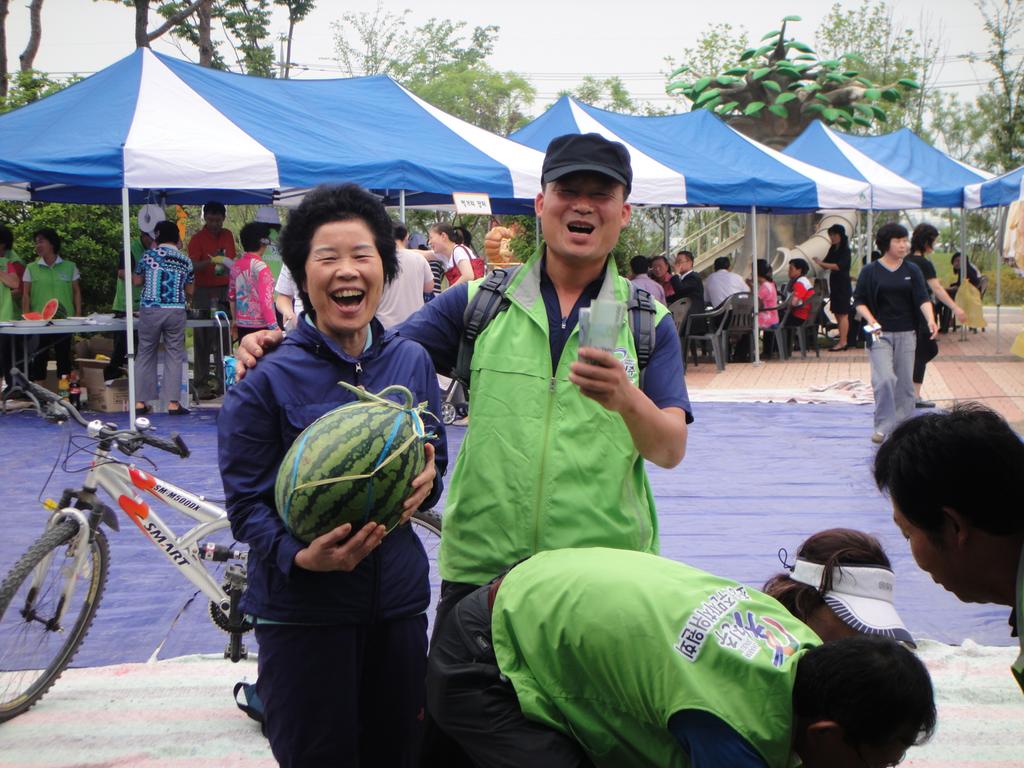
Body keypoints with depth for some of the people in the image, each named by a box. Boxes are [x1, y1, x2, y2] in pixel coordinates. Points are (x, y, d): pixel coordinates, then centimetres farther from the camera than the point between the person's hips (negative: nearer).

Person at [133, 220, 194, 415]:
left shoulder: (148, 256, 0)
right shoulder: (185, 261, 2)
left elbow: (136, 281, 11)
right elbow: (190, 291, 10)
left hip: (149, 309, 0)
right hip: (176, 311, 0)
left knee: (145, 353, 9)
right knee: (174, 355, 6)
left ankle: (140, 401, 9)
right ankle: (173, 402, 2)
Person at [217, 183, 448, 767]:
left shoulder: (412, 362, 4)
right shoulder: (265, 378, -9)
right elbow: (247, 504, -9)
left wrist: (426, 483, -10)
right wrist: (299, 556, -27)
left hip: (399, 598, 4)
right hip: (302, 607, -4)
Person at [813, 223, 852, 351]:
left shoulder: (845, 250, -10)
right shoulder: (832, 249, 12)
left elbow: (839, 266, -21)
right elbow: (826, 266, 14)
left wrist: (822, 263, -24)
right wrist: (820, 263, -7)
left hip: (843, 285, -8)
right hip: (834, 284, 8)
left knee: (843, 314, -8)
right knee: (837, 314, 10)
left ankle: (842, 342, -8)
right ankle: (843, 340, 15)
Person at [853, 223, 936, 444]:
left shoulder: (912, 271, 7)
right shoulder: (870, 271, 0)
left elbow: (923, 299, -3)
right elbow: (859, 301, 1)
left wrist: (930, 319, -21)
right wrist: (870, 318, -17)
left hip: (906, 334, 3)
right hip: (880, 333, -3)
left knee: (905, 382, 6)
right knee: (884, 379, -15)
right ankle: (883, 426, -6)